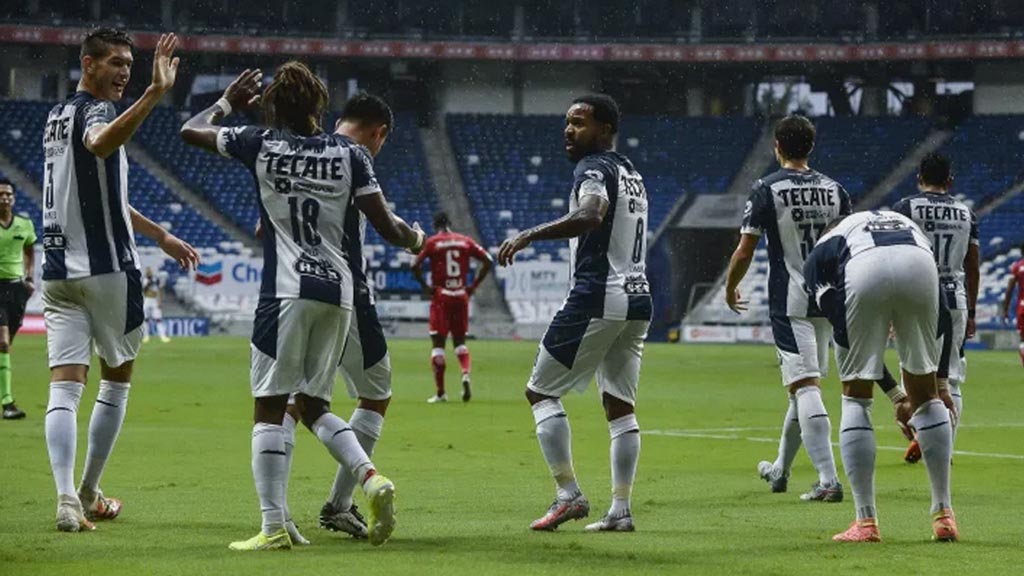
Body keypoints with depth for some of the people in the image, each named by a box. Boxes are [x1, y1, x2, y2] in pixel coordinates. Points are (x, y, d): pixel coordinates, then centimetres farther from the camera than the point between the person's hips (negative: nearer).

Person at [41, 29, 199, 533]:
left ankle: (66, 497, -21)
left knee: (64, 387, -4)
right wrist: (155, 93, -49)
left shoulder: (57, 116, 18)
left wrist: (159, 235, 36)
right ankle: (89, 495, 17)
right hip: (105, 268, -7)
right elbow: (101, 143, -39)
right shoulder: (94, 111, -10)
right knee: (116, 380, 12)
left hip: (58, 271, 7)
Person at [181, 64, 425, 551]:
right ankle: (371, 479, -3)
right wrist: (415, 238, 26)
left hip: (288, 291, -4)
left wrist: (227, 103, 32)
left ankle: (275, 527, -9)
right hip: (338, 291, 4)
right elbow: (386, 226, 5)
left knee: (270, 406, -2)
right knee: (312, 404, 18)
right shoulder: (350, 154, 6)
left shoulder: (261, 145, 1)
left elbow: (190, 131, 15)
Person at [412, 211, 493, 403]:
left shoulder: (432, 242, -3)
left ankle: (440, 392, 0)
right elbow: (488, 261, 4)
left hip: (441, 296, -3)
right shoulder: (465, 241, 6)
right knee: (460, 340, 16)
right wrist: (474, 285, 7)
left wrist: (425, 286, -2)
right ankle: (466, 374, -12)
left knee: (438, 342, 2)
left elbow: (415, 266, -14)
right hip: (461, 296, 3)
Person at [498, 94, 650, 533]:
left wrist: (529, 235, -36)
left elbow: (591, 216, -30)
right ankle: (620, 510, 5)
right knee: (620, 405, 9)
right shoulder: (631, 173, 20)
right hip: (638, 301, 9)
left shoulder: (594, 169, -10)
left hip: (597, 299, -9)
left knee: (541, 391, 0)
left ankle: (569, 495, -6)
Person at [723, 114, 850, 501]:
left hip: (789, 305, -6)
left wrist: (730, 289, 10)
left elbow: (744, 252, -7)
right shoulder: (833, 189, 8)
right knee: (804, 385, 18)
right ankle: (780, 470, 32)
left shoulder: (767, 189, -7)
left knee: (805, 387, -11)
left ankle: (828, 480, -22)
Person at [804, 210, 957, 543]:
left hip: (864, 272, -2)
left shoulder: (823, 248, 33)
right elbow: (942, 319, 32)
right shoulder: (911, 228, 42)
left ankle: (866, 521, 12)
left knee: (855, 393, 16)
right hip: (919, 267, 2)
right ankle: (944, 515, 22)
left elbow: (840, 322, 17)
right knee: (924, 392, 21)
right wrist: (941, 382, 37)